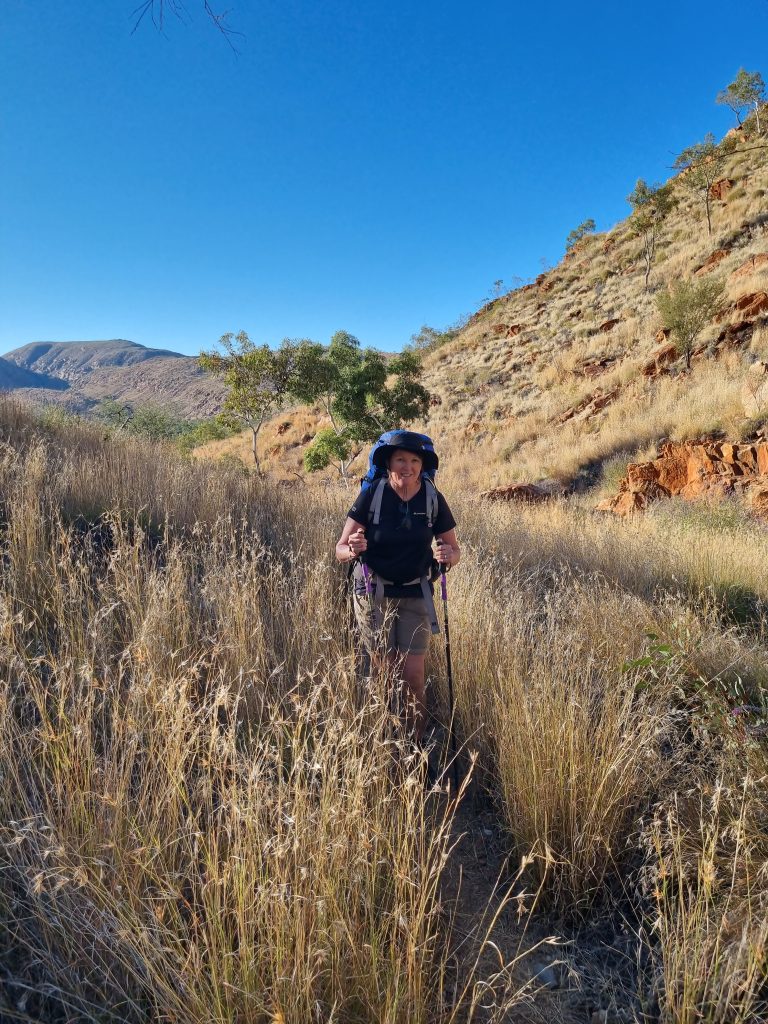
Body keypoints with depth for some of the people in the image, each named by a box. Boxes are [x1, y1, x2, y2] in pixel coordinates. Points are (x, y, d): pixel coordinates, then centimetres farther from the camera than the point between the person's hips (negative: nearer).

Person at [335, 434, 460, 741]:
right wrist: (352, 549, -35)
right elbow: (341, 549, -11)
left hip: (415, 595, 1)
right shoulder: (371, 494, -12)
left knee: (413, 676, -2)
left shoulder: (433, 499, -6)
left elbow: (454, 548, 4)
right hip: (373, 592, -1)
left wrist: (449, 557, -20)